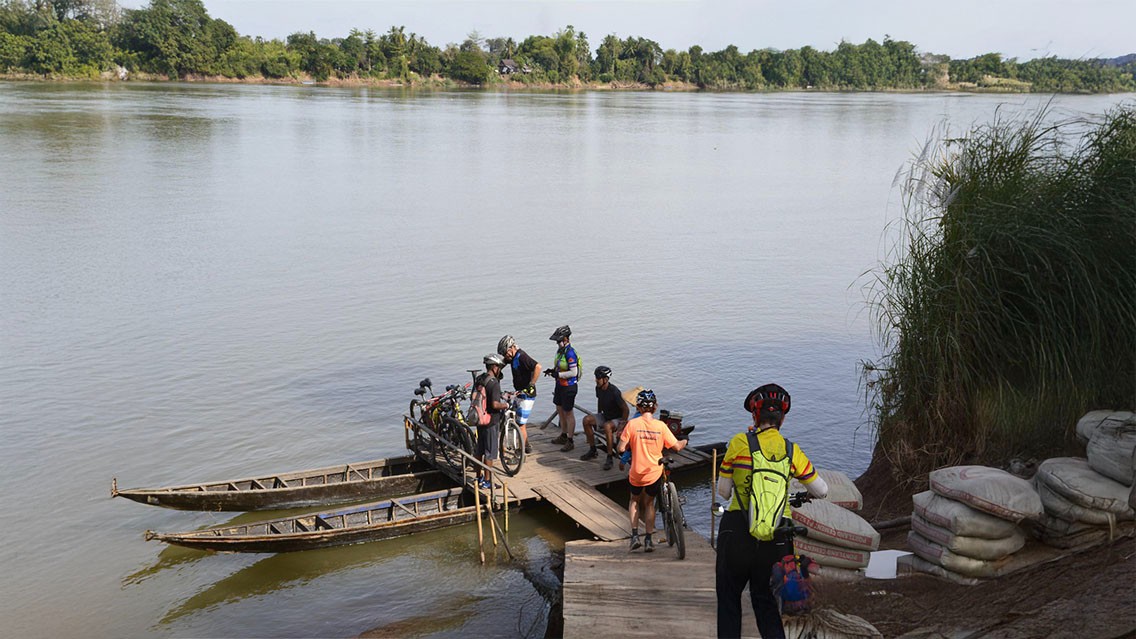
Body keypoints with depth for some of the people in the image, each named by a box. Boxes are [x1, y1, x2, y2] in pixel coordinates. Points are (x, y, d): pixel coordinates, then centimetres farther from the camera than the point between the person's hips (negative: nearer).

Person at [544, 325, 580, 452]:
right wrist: (551, 369, 1)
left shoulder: (570, 353, -25)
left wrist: (558, 374, -22)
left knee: (568, 413, -1)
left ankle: (570, 442, 8)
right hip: (560, 385, 10)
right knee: (560, 410, 20)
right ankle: (563, 436, 35)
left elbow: (573, 372, -26)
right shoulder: (560, 350, 4)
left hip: (569, 387, -10)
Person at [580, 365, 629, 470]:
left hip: (617, 419, -8)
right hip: (605, 416, 8)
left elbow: (625, 409, -22)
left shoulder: (614, 392, -27)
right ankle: (592, 450, 1)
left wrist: (622, 426, -22)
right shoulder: (598, 388, -5)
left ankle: (609, 458, -28)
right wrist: (597, 418, 19)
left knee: (607, 426, -37)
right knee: (587, 420, -11)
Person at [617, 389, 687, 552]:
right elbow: (677, 446, -4)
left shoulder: (632, 424, -13)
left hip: (636, 473, -1)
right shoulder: (661, 426, -9)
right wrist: (684, 441, 18)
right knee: (649, 503, 22)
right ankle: (648, 540, 18)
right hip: (655, 472, 1)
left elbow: (621, 448, -13)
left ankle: (635, 535, 14)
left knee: (635, 500, 25)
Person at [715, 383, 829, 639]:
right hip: (776, 538, 3)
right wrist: (805, 494, 31)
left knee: (728, 597, 15)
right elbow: (822, 490, 10)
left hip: (737, 532, -2)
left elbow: (723, 491, 0)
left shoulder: (740, 442, -6)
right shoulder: (792, 451, 1)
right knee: (765, 602, 18)